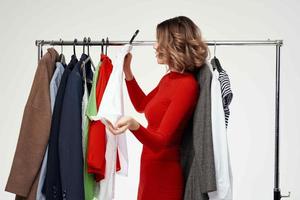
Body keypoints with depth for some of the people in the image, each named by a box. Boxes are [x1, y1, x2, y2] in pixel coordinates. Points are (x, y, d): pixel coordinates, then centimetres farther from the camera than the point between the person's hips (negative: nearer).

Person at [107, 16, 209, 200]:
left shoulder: (187, 85, -22)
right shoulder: (169, 78, 6)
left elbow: (160, 141, -26)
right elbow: (142, 105, 23)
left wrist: (133, 125, -43)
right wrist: (127, 71, 17)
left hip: (164, 173, -9)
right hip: (152, 168, 9)